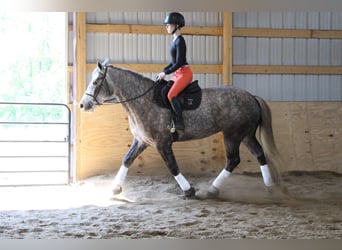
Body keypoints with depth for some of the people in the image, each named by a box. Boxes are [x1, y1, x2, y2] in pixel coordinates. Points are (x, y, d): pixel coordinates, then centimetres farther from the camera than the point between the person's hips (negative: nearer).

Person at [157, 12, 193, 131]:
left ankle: (179, 123, -25)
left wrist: (166, 73, -15)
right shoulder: (174, 40, 14)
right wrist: (164, 71, 8)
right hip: (178, 73, 10)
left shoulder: (180, 41, -15)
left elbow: (179, 63, -18)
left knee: (171, 94, -26)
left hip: (184, 73, -10)